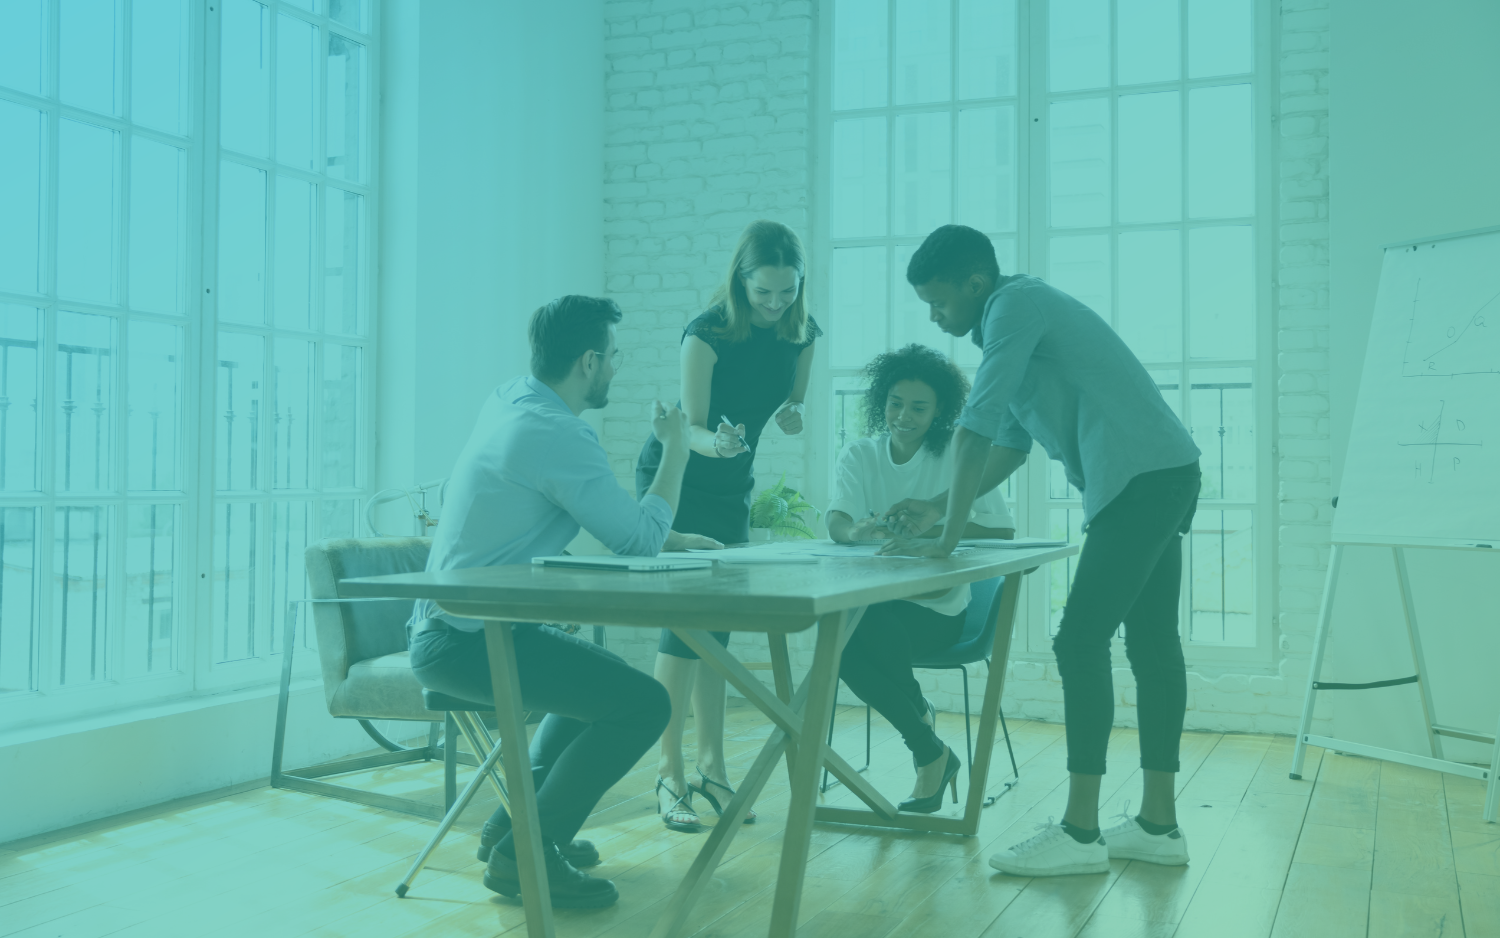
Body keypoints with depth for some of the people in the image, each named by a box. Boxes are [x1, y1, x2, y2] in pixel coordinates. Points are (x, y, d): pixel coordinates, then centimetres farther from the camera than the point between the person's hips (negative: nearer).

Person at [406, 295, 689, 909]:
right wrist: (676, 449, -3)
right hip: (468, 641, -10)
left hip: (446, 627, 10)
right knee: (644, 703, -15)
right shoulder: (556, 436, -21)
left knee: (602, 678, 27)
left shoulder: (506, 400, 9)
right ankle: (523, 853, -3)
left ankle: (512, 824, 28)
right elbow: (641, 541, -15)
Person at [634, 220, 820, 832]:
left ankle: (711, 766, 12)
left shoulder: (802, 333, -5)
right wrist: (715, 442, -47)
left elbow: (793, 403, 9)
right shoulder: (706, 334, -22)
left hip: (732, 486, 6)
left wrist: (792, 414, -15)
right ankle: (670, 774, -8)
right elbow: (691, 427, -24)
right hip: (675, 479, -5)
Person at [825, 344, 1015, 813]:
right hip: (873, 603, 3)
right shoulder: (859, 456, 6)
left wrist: (930, 528, -24)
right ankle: (930, 752, -5)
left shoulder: (957, 458, -3)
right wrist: (857, 530, -35)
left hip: (936, 607, -3)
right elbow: (836, 523, -11)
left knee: (871, 629, -31)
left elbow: (1003, 530, -12)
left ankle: (930, 755, -5)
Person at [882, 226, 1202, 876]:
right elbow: (1010, 443, 23)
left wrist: (949, 537, -13)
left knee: (1081, 642, -9)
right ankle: (1158, 825, 17)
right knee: (1151, 645, 10)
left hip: (1141, 478, -10)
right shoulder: (1019, 316, 20)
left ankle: (1079, 833, -4)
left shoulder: (1016, 304, -10)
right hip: (1161, 479, 10)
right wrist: (937, 506, 19)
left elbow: (974, 430, -16)